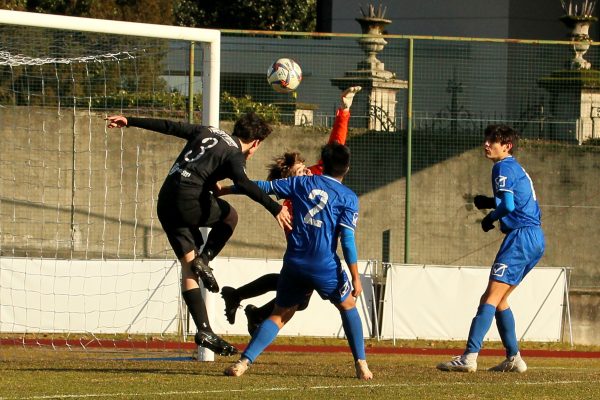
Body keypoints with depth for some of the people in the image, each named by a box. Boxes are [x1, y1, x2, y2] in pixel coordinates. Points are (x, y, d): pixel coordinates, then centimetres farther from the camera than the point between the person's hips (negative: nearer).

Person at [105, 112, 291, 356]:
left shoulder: (208, 133, 20)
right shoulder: (235, 155, -2)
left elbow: (168, 127, 24)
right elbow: (243, 184, -21)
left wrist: (130, 122, 32)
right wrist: (274, 208, -29)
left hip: (166, 203, 7)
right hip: (190, 201, -7)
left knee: (188, 267, 8)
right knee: (230, 217, 23)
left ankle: (204, 330, 2)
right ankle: (204, 260, 2)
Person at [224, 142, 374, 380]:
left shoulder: (301, 183, 12)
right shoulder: (348, 197, 3)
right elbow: (347, 240, -6)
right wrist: (356, 278, -3)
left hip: (293, 262, 3)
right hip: (325, 266, -3)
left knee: (279, 315, 11)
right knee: (348, 306, 20)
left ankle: (244, 361, -7)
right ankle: (361, 365, 14)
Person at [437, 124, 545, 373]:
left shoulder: (503, 168, -7)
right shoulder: (517, 169, 22)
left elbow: (508, 205, -19)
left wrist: (490, 218, -1)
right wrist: (490, 202, 13)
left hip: (521, 237, -10)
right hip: (536, 239, 10)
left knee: (492, 298, -15)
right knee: (498, 300, 16)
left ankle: (469, 357, -23)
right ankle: (514, 359, 15)